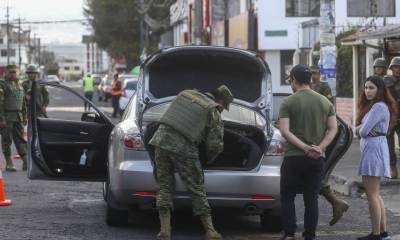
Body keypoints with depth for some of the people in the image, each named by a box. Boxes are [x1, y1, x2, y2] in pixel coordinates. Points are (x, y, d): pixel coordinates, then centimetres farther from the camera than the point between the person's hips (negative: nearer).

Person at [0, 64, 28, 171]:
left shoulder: (18, 85, 15)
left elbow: (23, 102, 21)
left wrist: (24, 117, 17)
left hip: (18, 117, 6)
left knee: (20, 139, 4)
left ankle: (26, 162, 3)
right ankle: (9, 164, 3)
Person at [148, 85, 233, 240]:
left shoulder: (186, 94, 20)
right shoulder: (214, 114, 5)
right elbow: (215, 144, 3)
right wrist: (209, 160, 24)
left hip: (161, 140, 4)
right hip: (183, 149, -4)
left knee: (164, 187, 10)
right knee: (197, 189, 7)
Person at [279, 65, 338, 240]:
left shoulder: (288, 102, -5)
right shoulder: (325, 102, 8)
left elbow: (285, 131, -14)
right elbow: (333, 129, 0)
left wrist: (305, 147, -17)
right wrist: (320, 147, -9)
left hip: (293, 157, -3)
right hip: (317, 159, 3)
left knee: (287, 197, 6)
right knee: (312, 198, 7)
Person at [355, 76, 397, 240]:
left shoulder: (379, 107, -14)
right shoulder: (371, 105, 19)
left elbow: (363, 131, -18)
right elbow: (359, 129, 12)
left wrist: (361, 129, 4)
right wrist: (361, 128, -10)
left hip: (374, 149, -11)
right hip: (369, 148, 11)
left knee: (372, 194, -8)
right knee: (375, 194, 13)